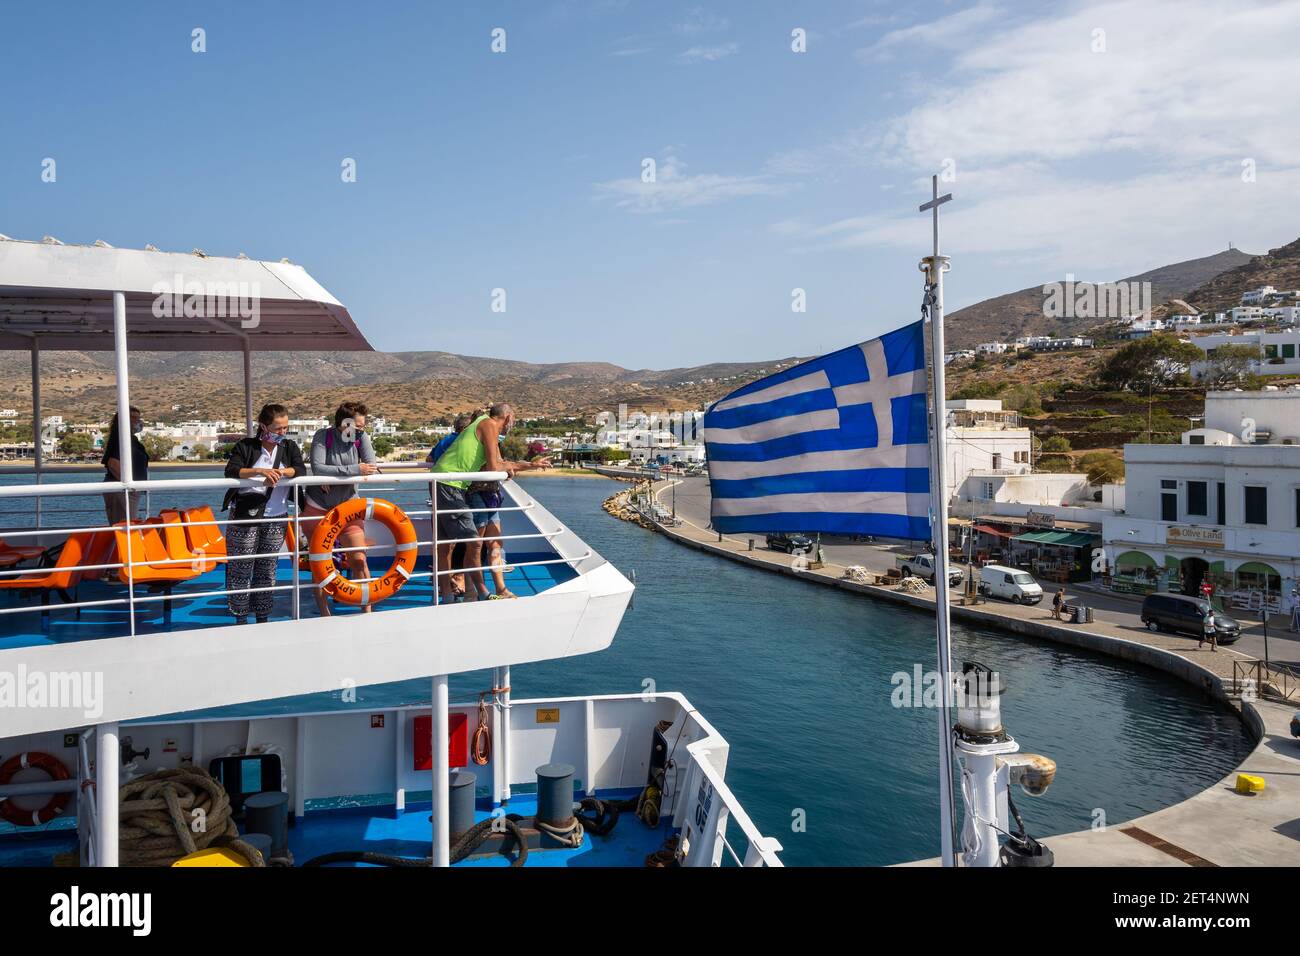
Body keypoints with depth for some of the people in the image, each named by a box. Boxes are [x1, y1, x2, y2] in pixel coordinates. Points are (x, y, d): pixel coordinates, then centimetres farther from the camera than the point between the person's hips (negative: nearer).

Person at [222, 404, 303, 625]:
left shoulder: (290, 447, 8)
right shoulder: (245, 446, -2)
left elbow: (300, 470, -6)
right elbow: (231, 470, -16)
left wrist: (281, 472, -24)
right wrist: (259, 471, -29)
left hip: (276, 518, 3)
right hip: (245, 516, -3)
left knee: (268, 570, 9)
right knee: (241, 570, 1)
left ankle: (263, 618, 19)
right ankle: (240, 619, 11)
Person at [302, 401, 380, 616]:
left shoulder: (361, 437, -6)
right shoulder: (323, 436, -14)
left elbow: (373, 467, -18)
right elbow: (317, 467, -27)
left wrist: (333, 474, -25)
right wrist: (354, 470, -33)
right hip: (317, 509, -2)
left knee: (359, 560, -5)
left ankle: (367, 611, 4)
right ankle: (324, 615, 16)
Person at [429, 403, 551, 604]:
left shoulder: (482, 425, 23)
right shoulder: (489, 425, -6)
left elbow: (500, 463, 31)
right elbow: (493, 468, -14)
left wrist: (533, 465, 38)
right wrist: (507, 467, 7)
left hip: (442, 483, 10)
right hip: (450, 484, -10)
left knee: (444, 544, 14)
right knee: (474, 542, -7)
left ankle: (445, 594, 22)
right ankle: (482, 593, 0)